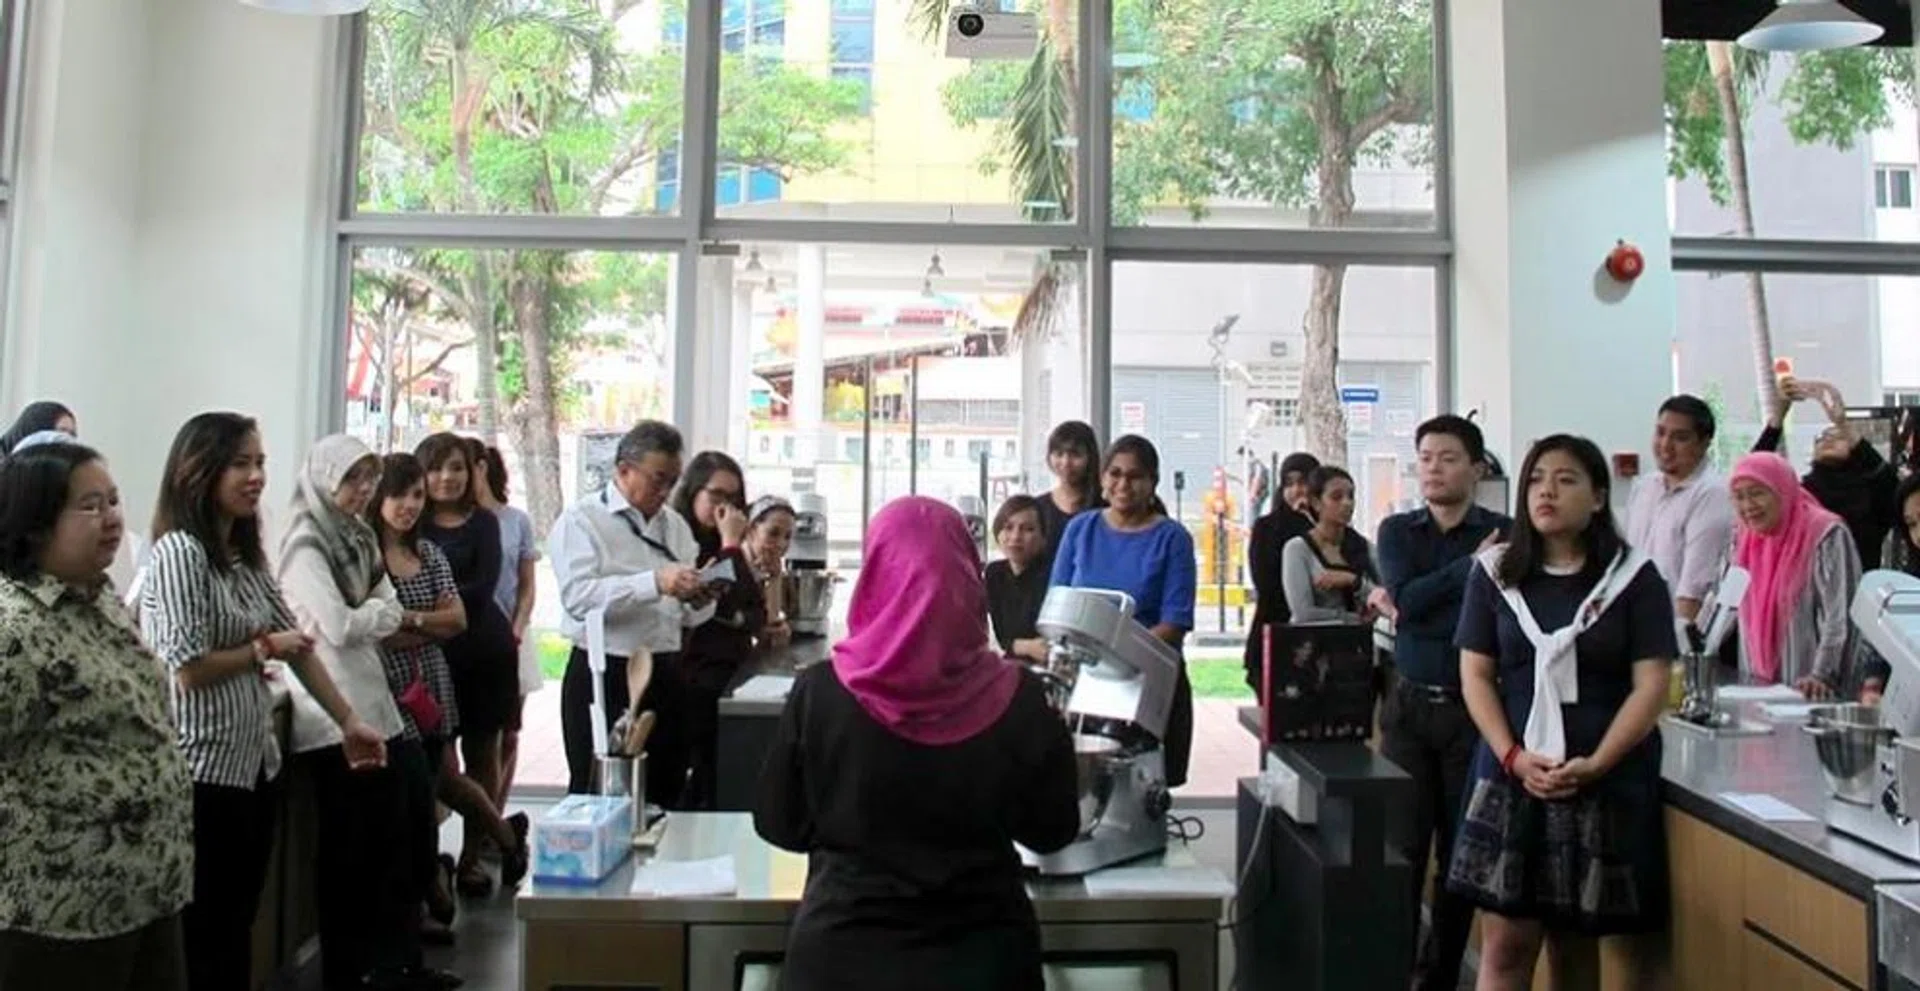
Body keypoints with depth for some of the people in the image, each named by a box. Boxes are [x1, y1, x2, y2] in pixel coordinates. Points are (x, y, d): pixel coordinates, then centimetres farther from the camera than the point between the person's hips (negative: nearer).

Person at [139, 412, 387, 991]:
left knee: (238, 926, 17)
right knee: (207, 938, 5)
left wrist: (349, 722, 9)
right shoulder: (179, 551, -15)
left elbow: (297, 644, 11)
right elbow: (188, 670, -21)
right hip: (205, 772, -8)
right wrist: (264, 648, -5)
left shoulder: (245, 554, 11)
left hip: (255, 764, 8)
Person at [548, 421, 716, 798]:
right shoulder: (582, 520, -4)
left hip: (665, 677, 6)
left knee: (666, 794, 13)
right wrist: (655, 583, -30)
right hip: (603, 679, -6)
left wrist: (700, 600, -9)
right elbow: (578, 596, -21)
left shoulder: (675, 524, 14)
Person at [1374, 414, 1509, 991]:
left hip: (1474, 708, -1)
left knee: (1461, 850, 9)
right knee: (1402, 847, 1)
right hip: (1410, 706, 1)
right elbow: (1405, 601, -9)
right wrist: (1472, 567, -12)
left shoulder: (1505, 535, 0)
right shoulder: (1397, 531, 7)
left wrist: (1423, 599, -13)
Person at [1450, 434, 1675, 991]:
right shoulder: (1494, 573, 5)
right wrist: (1513, 757, -10)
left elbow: (1650, 686, -4)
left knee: (1576, 942, 9)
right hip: (1512, 776, 1)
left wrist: (1593, 765, -14)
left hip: (1605, 784, -1)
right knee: (1505, 944, -1)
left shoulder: (1634, 578, 1)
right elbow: (1475, 675, 4)